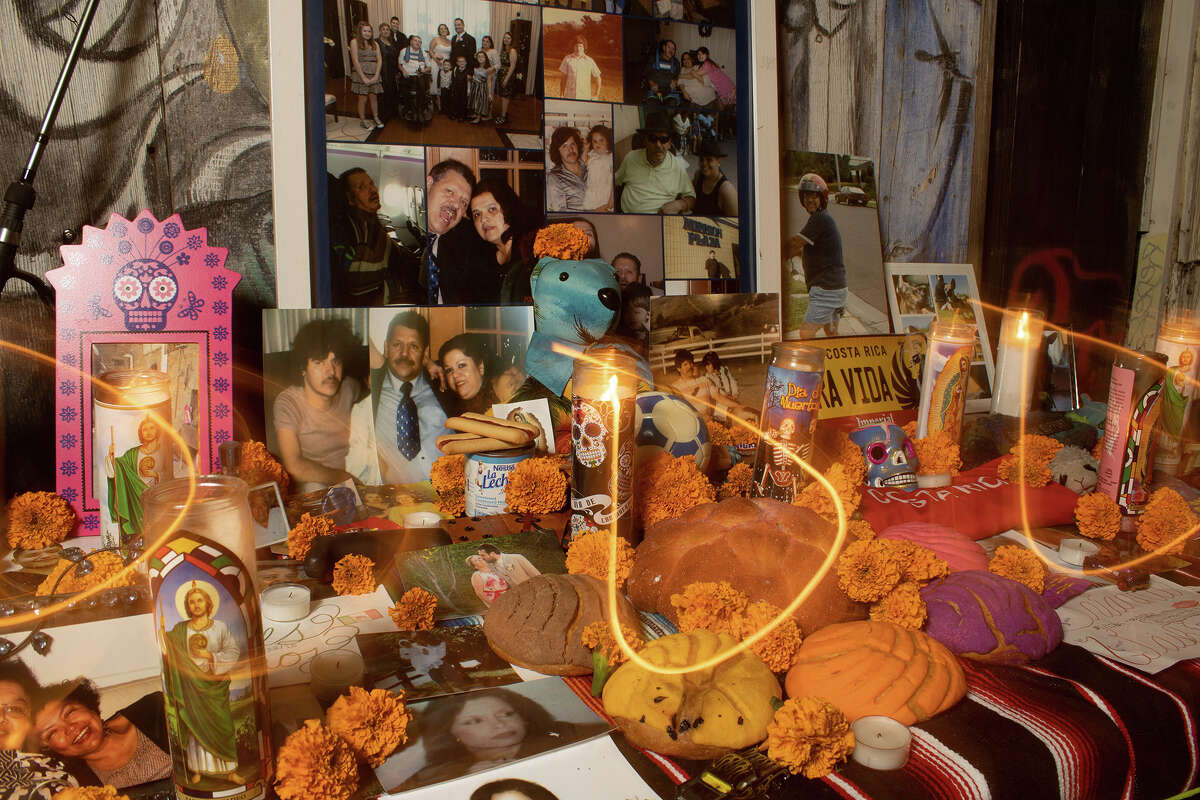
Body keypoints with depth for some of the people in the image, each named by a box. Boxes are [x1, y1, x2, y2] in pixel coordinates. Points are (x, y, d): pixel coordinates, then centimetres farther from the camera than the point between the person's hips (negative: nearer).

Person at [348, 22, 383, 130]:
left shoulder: (375, 44, 12)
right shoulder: (355, 42, -1)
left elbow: (379, 61, 6)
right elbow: (355, 61, -8)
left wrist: (376, 76, -7)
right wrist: (363, 77, -15)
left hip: (374, 75, 4)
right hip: (360, 74, -4)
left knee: (373, 97, 5)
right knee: (363, 98, -2)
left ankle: (376, 119, 18)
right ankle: (363, 120, 9)